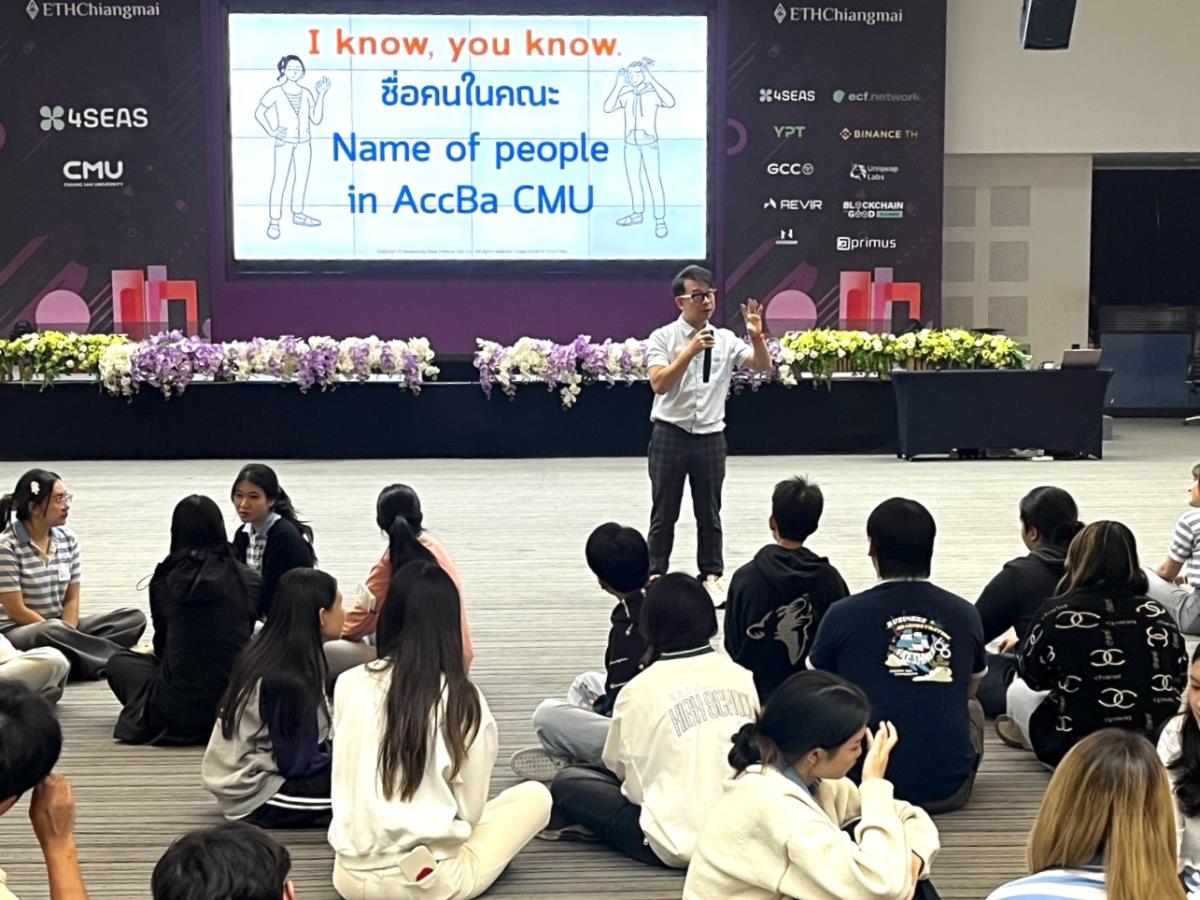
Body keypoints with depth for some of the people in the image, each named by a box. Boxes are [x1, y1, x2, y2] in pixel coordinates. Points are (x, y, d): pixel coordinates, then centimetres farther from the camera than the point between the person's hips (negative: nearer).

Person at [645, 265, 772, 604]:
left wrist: (757, 336, -23)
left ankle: (712, 577, 19)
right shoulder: (662, 338, -7)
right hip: (671, 435, -3)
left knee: (709, 512, 10)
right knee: (664, 513, 6)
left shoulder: (726, 339, 4)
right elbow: (659, 384, -20)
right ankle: (655, 577, 14)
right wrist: (691, 351, -29)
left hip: (710, 436, 3)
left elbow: (763, 367, -4)